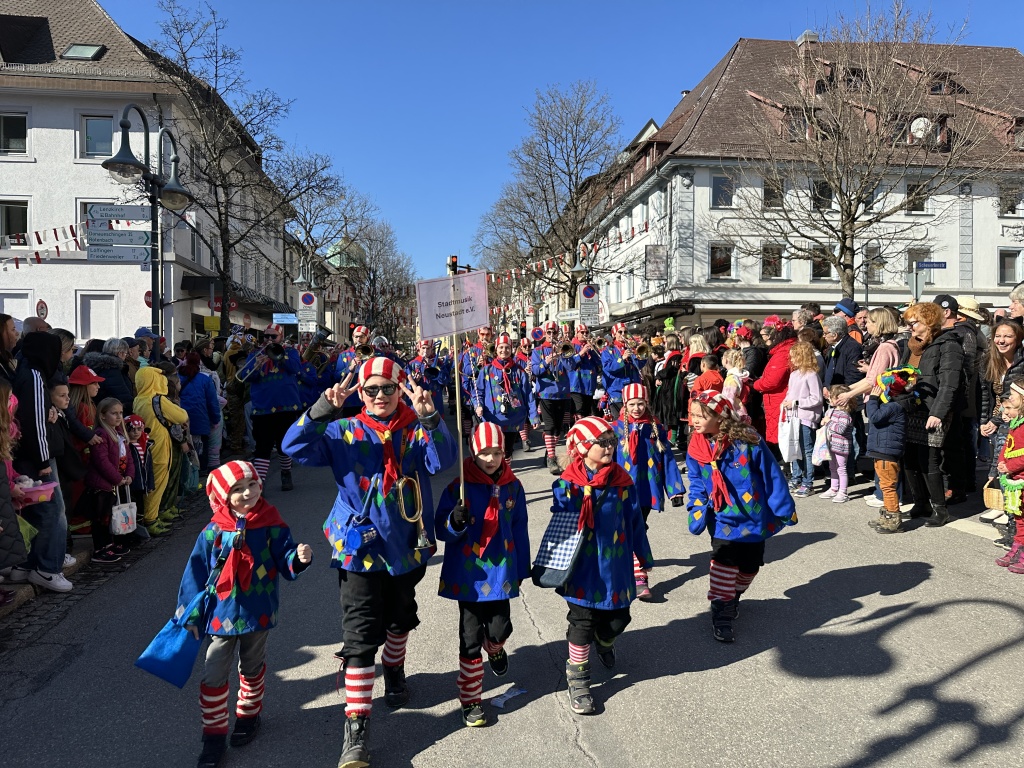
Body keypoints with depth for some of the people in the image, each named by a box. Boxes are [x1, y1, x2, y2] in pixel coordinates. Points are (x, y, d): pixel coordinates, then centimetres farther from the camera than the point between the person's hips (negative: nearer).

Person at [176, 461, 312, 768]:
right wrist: (190, 615, -2)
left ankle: (248, 715, 45)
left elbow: (285, 562, -10)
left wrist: (299, 558, -33)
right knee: (214, 676, 3)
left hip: (258, 613, 1)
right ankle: (214, 736, 20)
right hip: (221, 614, 0)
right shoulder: (213, 532, -11)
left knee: (252, 668, 21)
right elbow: (196, 574, -4)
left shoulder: (272, 526, -11)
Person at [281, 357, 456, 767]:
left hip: (407, 545, 2)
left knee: (400, 618, 24)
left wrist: (429, 417, -37)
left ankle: (394, 669, 53)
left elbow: (443, 460, -21)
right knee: (361, 635, -2)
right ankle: (356, 726, 6)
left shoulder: (417, 430, -3)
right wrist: (323, 410, -29)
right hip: (360, 547, -2)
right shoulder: (344, 432, -3)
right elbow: (295, 447, -15)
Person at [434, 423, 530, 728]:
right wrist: (456, 522, -29)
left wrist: (522, 568, 13)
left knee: (500, 628, 5)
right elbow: (440, 529, -7)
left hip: (502, 573, 2)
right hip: (468, 575, -2)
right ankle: (470, 699, 20)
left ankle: (495, 649, 44)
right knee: (470, 639, 4)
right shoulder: (459, 487, -9)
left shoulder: (513, 486, 0)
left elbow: (519, 529, 9)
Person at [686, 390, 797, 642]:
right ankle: (721, 615, 0)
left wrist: (784, 509, -7)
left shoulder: (746, 440, -21)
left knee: (749, 566, 14)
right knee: (723, 565, -13)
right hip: (722, 520, 1)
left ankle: (733, 597, 42)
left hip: (754, 518, -1)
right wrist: (697, 512, -11)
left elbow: (771, 475, -12)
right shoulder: (696, 448, -9)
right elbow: (697, 484, 4)